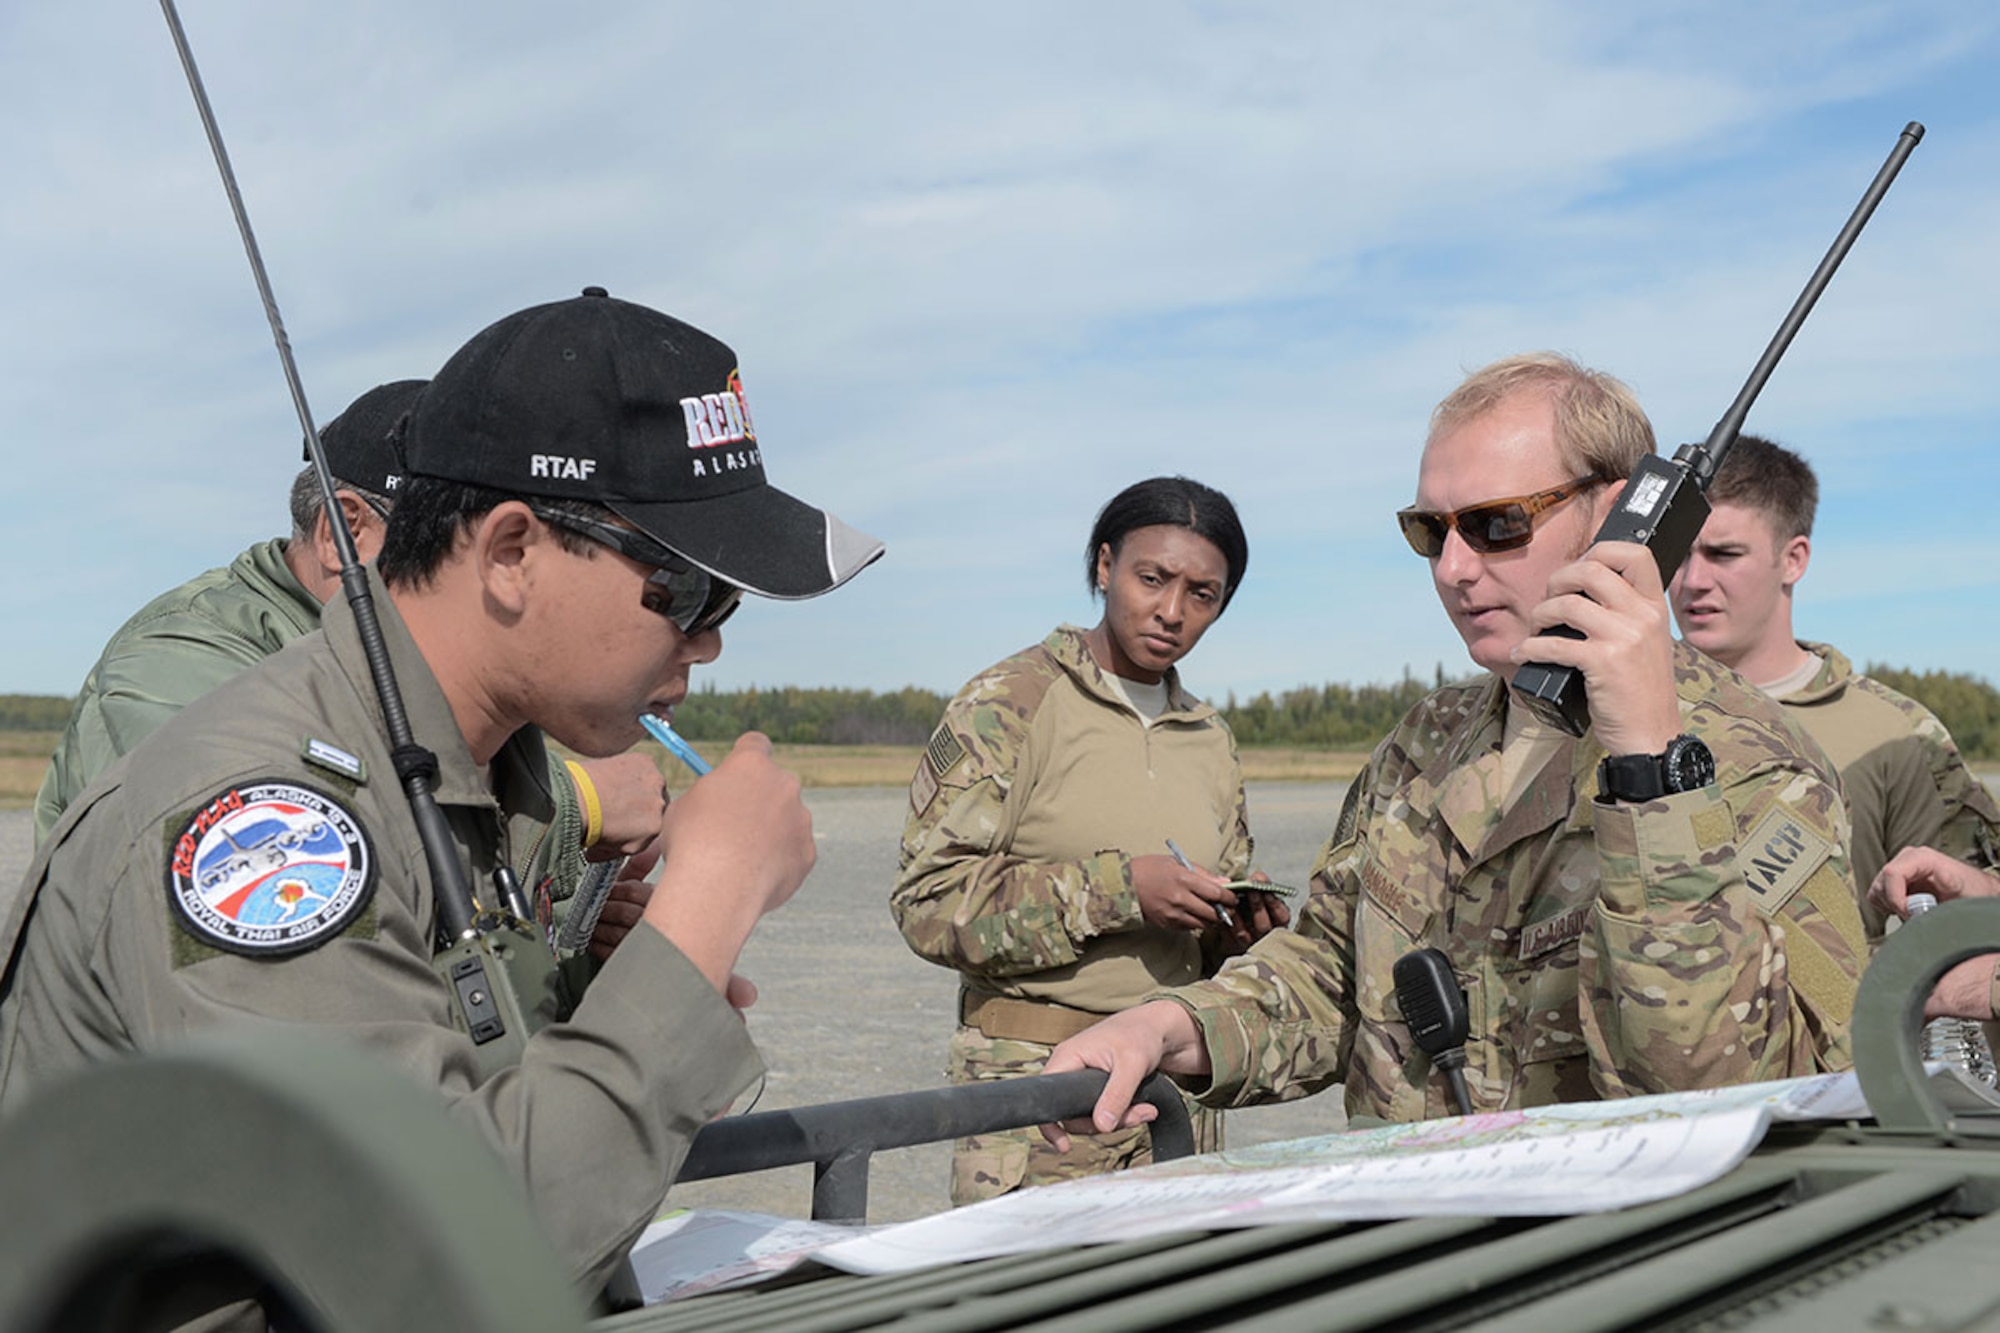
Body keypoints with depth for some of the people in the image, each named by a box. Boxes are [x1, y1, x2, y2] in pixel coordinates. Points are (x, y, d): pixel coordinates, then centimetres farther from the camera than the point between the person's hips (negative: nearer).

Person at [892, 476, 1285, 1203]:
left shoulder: (1210, 739, 14)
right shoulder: (1007, 702, -5)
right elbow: (928, 898, -14)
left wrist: (1242, 926, 1)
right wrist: (1116, 887, -19)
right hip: (1035, 1078, -5)